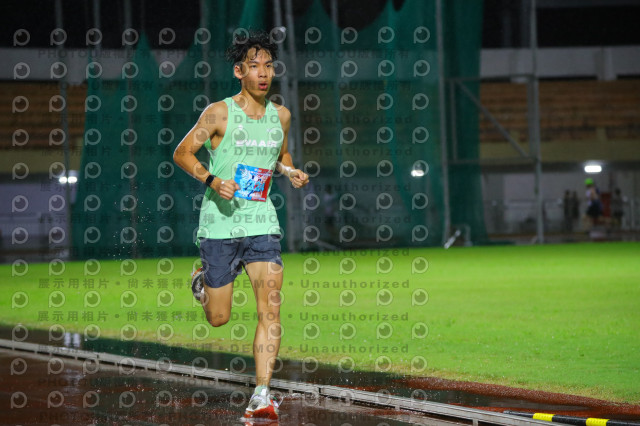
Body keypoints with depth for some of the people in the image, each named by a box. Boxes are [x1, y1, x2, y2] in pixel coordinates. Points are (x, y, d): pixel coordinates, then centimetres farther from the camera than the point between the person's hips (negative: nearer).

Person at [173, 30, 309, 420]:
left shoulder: (281, 116, 7)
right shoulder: (219, 113, -7)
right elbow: (182, 153, -2)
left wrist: (291, 171, 3)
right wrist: (211, 180, -18)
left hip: (261, 223, 3)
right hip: (220, 224, -3)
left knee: (271, 307, -15)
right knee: (218, 319, 7)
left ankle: (262, 395, -14)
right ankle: (203, 281, 43)